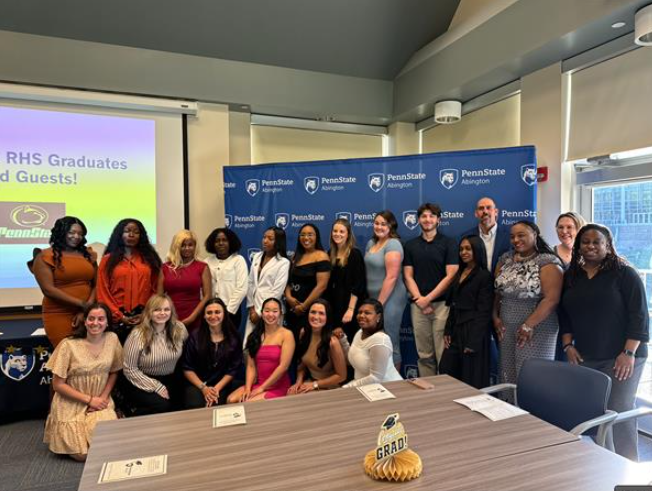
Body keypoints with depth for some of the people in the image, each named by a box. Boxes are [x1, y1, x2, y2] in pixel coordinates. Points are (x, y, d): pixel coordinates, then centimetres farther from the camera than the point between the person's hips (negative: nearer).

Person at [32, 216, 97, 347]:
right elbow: (48, 289, -9)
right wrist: (81, 304, -14)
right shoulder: (46, 256, -1)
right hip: (59, 317, -3)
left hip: (86, 315, 3)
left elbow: (96, 285, 7)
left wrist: (87, 310, -7)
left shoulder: (88, 254, 10)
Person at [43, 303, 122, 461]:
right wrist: (89, 399, -14)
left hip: (99, 401, 3)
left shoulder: (112, 339, -8)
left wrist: (104, 397, -8)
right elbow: (58, 384, -11)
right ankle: (66, 432, 21)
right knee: (81, 454, -10)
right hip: (71, 405, -2)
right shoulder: (68, 345, -17)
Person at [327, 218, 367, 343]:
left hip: (349, 305, -5)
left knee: (349, 341, -3)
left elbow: (358, 284, -13)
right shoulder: (330, 254, 9)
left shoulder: (355, 254, -8)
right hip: (334, 305, 5)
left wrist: (351, 309, -19)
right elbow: (328, 283, 12)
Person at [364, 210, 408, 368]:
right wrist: (373, 301, 12)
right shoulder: (371, 243, 12)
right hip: (374, 298, 8)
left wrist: (379, 303, -16)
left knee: (390, 343, 1)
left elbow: (392, 277, -18)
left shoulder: (393, 244, -13)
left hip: (389, 299, -8)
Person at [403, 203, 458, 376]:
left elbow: (451, 276, -6)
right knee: (424, 354, 9)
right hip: (418, 305, 3)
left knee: (443, 354, -1)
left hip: (442, 303, -3)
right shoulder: (410, 245, 10)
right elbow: (408, 276, 6)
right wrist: (419, 299, -7)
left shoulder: (449, 243, 1)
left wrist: (428, 298, -9)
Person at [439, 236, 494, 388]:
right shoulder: (459, 274, 14)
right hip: (456, 330, 7)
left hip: (473, 330, -7)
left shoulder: (485, 276, -10)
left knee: (471, 379, 4)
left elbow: (484, 311, -14)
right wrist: (447, 331, 9)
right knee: (446, 372, 9)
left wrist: (474, 341, -17)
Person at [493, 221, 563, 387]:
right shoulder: (505, 259, 9)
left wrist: (528, 325, -18)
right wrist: (495, 317, 5)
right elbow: (497, 291, 14)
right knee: (507, 376, 8)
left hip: (536, 330, -5)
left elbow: (551, 299, -17)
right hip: (506, 329, 6)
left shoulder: (547, 262, -10)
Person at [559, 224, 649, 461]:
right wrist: (568, 345, 4)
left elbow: (639, 316, -8)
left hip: (620, 357, -4)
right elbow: (564, 314, 14)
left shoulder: (624, 274, -4)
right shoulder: (571, 276, 9)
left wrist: (629, 353, -14)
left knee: (619, 413, -4)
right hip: (584, 358, 4)